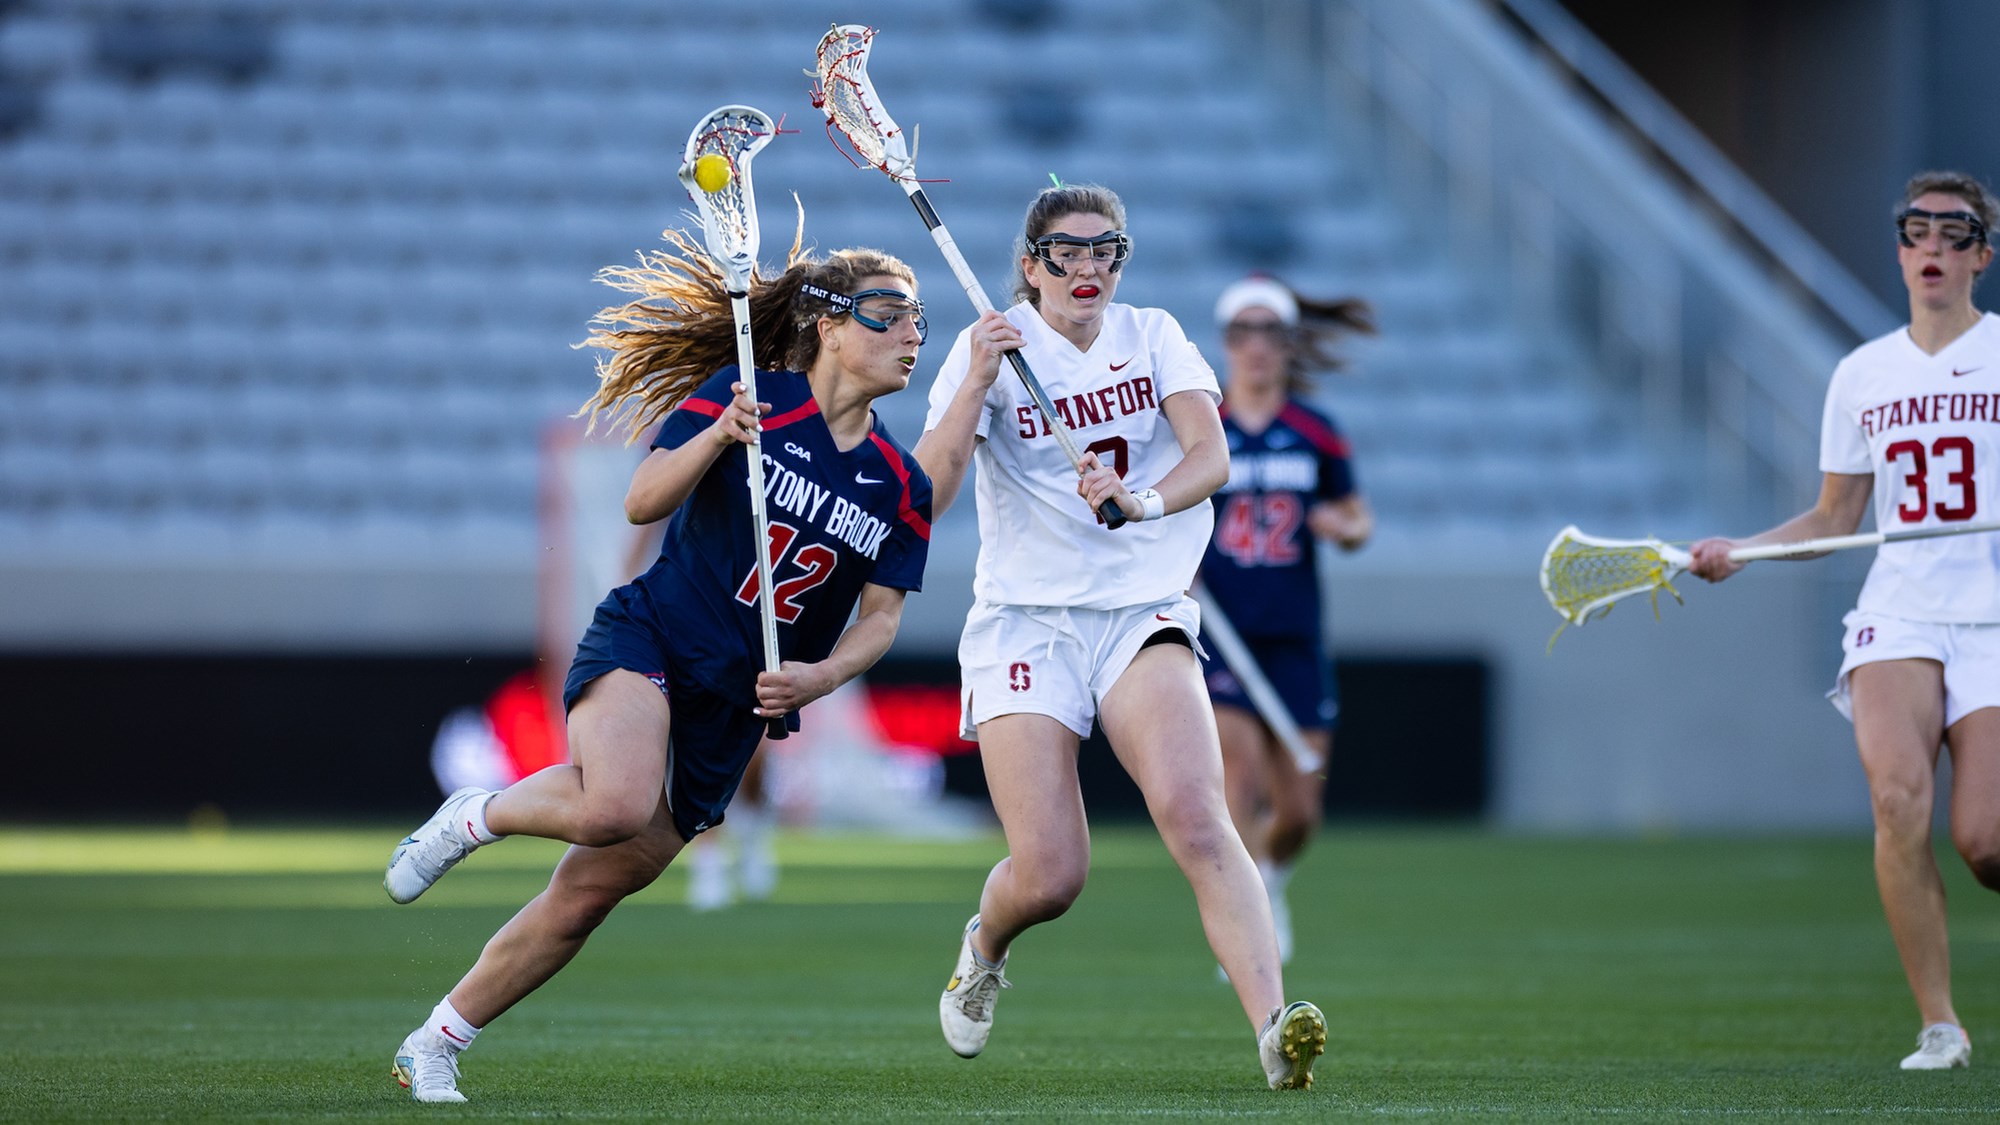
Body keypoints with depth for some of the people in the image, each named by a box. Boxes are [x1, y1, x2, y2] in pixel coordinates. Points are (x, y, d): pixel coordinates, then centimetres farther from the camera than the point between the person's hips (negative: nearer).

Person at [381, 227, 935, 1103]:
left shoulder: (901, 487, 4)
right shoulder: (746, 397, -7)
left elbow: (882, 613, 8)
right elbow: (643, 502, -12)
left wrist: (821, 676, -11)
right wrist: (716, 440, -30)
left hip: (734, 705, 5)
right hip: (648, 640, -5)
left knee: (589, 892, 2)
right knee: (616, 806, -36)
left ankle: (433, 1046, 15)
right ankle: (474, 818, -5)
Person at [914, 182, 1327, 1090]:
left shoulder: (1153, 337, 7)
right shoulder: (992, 348, 0)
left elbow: (1210, 454, -9)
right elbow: (928, 495, -11)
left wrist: (1143, 501, -29)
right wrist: (977, 385, -24)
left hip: (1143, 614, 1)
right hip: (1025, 620, -1)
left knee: (1196, 817, -25)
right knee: (1048, 877, -11)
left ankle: (1274, 1028, -35)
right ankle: (984, 946, 26)